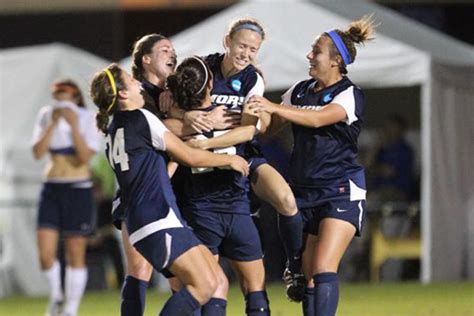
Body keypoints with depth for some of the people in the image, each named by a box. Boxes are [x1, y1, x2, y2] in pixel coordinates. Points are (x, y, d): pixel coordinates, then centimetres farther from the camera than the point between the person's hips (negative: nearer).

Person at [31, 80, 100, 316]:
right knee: (45, 254, -5)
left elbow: (85, 158, -16)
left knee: (75, 254, -1)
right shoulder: (46, 116, 3)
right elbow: (37, 152, -8)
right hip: (51, 189, 3)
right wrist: (54, 123, -15)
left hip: (78, 190, -3)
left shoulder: (87, 119, -6)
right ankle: (56, 296, 21)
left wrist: (74, 125, -24)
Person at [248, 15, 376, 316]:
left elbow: (318, 119, -28)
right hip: (304, 192, 6)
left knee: (324, 269, -20)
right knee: (310, 277, 4)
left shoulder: (350, 95, -9)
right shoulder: (301, 90, 11)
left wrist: (274, 108, -39)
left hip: (341, 192, -6)